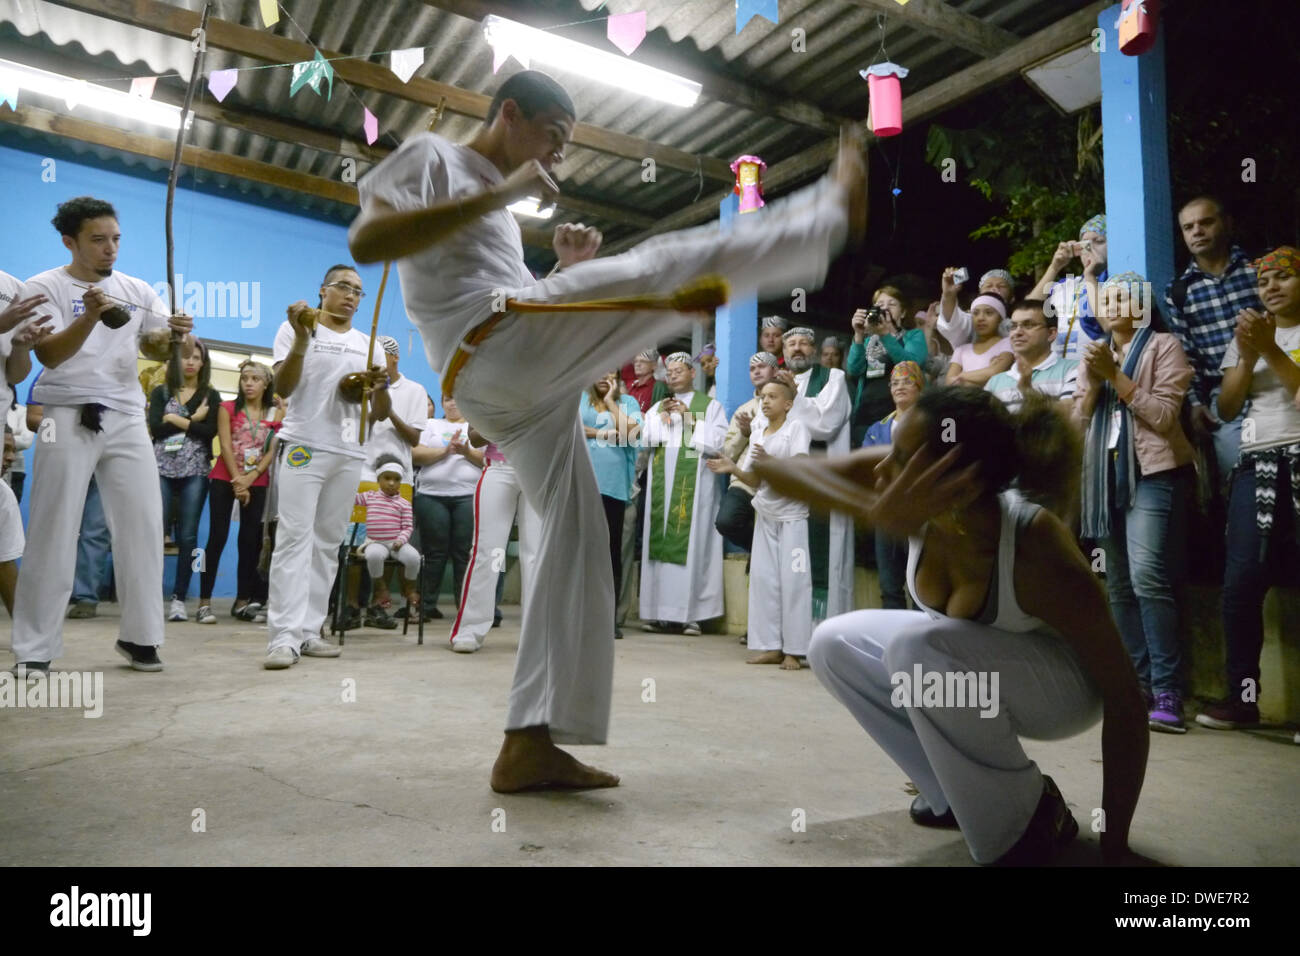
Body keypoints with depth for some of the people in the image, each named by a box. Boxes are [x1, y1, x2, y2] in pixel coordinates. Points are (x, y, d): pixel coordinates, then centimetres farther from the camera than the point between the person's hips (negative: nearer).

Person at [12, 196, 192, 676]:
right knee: (53, 532, -2)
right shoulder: (45, 286, -1)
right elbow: (49, 355, -12)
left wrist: (173, 334, -19)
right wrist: (90, 317, -29)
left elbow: (157, 350, 4)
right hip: (68, 418, -4)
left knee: (144, 526, 1)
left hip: (126, 418, 4)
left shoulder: (138, 290, 11)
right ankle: (34, 650, 6)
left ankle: (139, 636, 11)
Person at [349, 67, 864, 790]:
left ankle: (530, 743, 4)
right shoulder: (432, 157, 8)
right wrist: (498, 194, -14)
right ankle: (838, 212, 12)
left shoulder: (495, 202, 34)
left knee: (577, 543, 4)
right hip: (497, 349, -9)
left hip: (521, 396, 9)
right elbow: (365, 241, -13)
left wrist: (567, 269, 14)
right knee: (674, 265, -5)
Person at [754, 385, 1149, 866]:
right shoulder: (922, 506, -25)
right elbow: (774, 469, -31)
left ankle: (1029, 820, -11)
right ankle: (962, 792, 8)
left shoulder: (1040, 558, -37)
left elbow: (1125, 698, -26)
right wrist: (877, 512, -48)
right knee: (833, 646, -6)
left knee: (918, 645, -34)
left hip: (1067, 686, -6)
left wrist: (1114, 845, -21)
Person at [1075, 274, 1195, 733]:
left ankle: (1167, 692, -14)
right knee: (1119, 585, 5)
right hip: (1107, 474, 6)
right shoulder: (1096, 352, 19)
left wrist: (1115, 376, -14)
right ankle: (1138, 684, 12)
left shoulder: (1163, 346, 0)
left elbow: (1163, 415, -10)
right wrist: (1094, 379, -4)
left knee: (1147, 578, -19)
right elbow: (1080, 419, 12)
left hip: (1153, 473, -6)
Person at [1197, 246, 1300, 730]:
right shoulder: (1246, 335, 18)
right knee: (1241, 581, -6)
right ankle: (1243, 695, 2)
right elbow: (1226, 409, 8)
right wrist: (1247, 358, -5)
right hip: (1257, 465, 3)